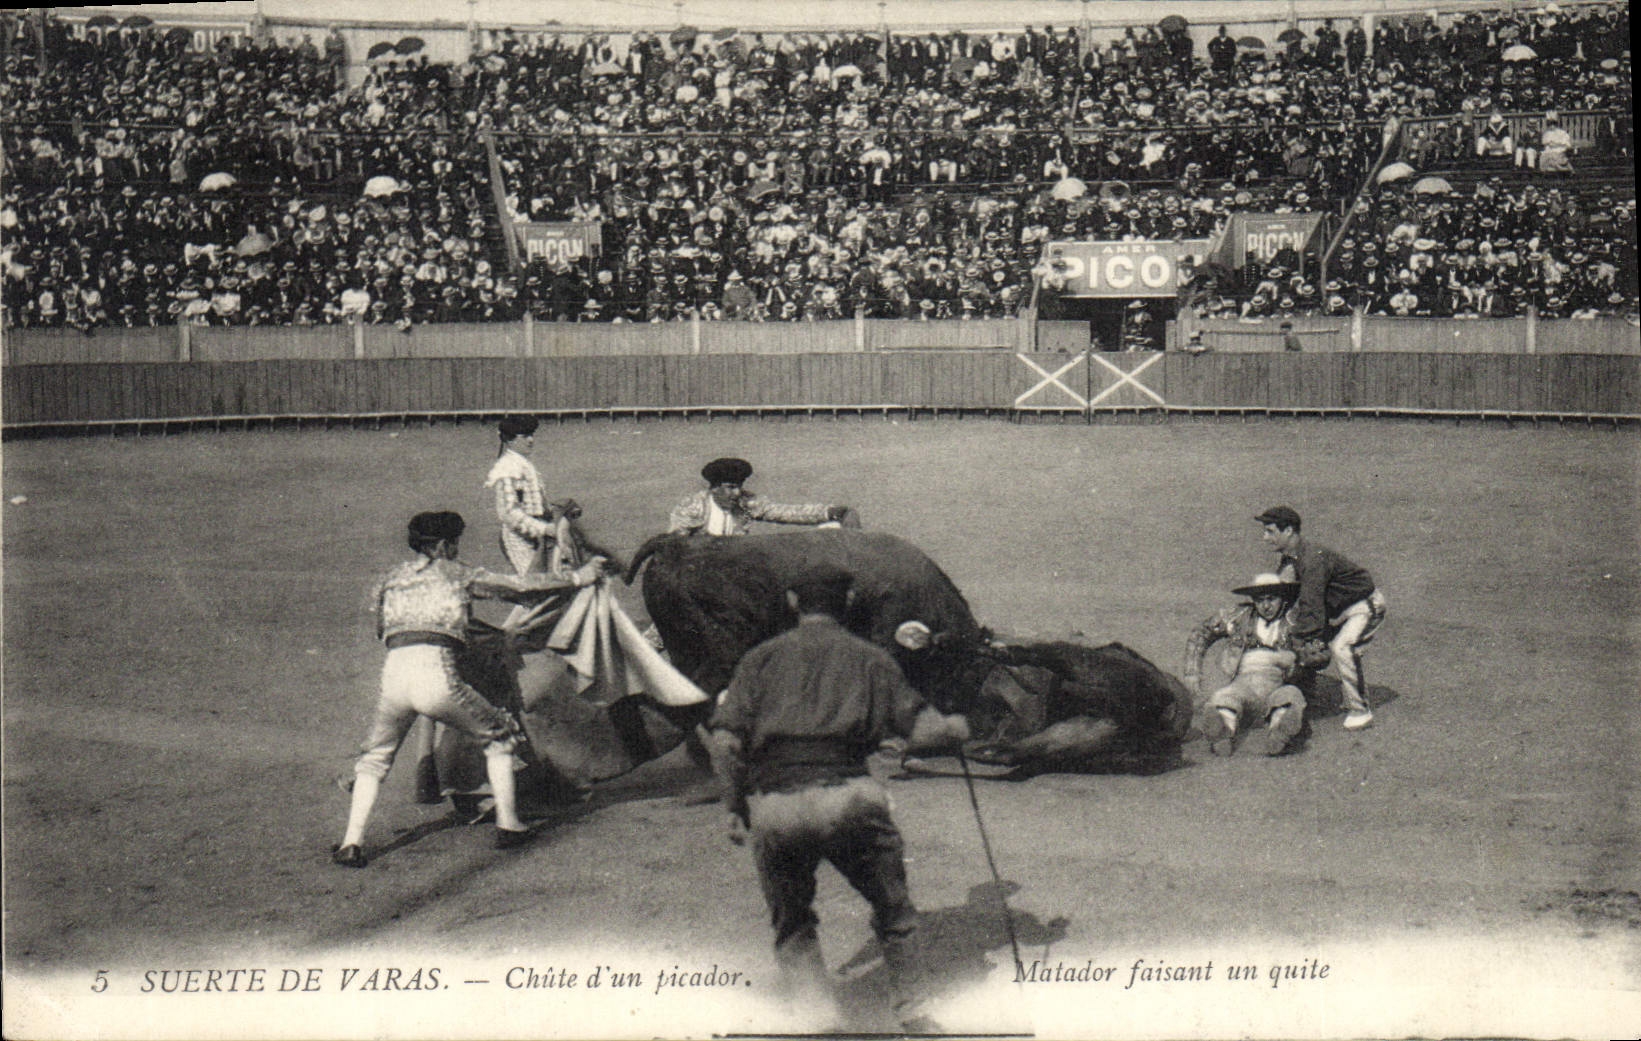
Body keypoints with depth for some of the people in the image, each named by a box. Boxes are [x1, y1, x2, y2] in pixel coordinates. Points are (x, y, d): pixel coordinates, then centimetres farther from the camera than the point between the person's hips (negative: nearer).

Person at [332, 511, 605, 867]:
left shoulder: (390, 579, 23)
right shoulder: (456, 573, 14)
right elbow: (518, 587, 17)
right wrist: (576, 579, 27)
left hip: (393, 674, 3)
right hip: (436, 677, -3)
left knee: (375, 757, 25)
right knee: (501, 734, 20)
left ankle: (352, 842, 10)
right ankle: (508, 826, 16)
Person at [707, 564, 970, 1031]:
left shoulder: (762, 657, 16)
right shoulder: (870, 658, 14)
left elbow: (725, 741, 5)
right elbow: (918, 730, 6)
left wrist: (735, 809, 13)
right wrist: (952, 728, 26)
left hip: (772, 808, 1)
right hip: (845, 797, -1)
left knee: (791, 924, 20)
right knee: (892, 906, 19)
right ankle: (911, 1008, 22)